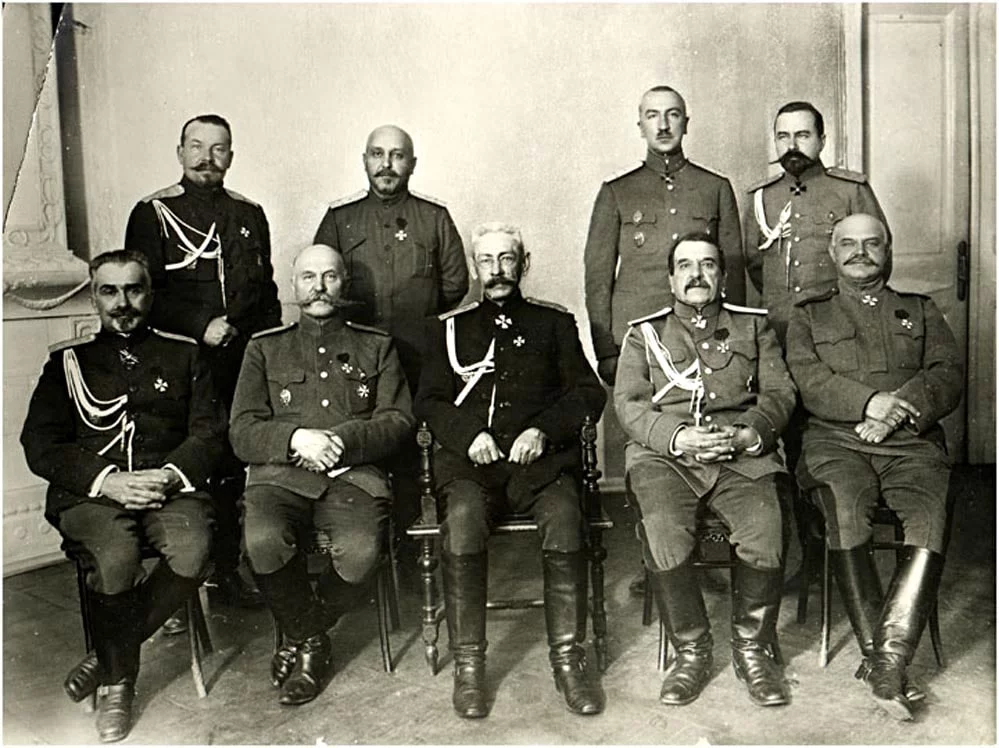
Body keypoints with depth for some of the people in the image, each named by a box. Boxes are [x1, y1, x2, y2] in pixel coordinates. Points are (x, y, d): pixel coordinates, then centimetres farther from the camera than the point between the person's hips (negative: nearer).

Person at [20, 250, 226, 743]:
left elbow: (209, 434, 9)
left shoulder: (183, 355, 17)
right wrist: (107, 480, -11)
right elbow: (39, 446, 6)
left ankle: (110, 655, -6)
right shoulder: (68, 360, 16)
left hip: (169, 486, 1)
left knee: (193, 552, -31)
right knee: (115, 558, -32)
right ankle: (118, 680, -5)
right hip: (90, 492, 0)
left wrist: (170, 475, -12)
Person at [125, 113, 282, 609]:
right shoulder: (153, 214, 3)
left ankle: (228, 569, 22)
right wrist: (200, 326, -13)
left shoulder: (249, 215, 16)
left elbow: (267, 290, 19)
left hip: (245, 363, 4)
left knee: (235, 467, 8)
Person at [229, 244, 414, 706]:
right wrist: (297, 438, -12)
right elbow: (241, 432, 8)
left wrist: (340, 440, -10)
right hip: (280, 474, 1)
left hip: (354, 473, 0)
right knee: (263, 542, -32)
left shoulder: (376, 347, 18)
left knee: (362, 551, -31)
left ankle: (301, 636, 0)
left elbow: (399, 421, 7)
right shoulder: (265, 348, 18)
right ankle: (311, 641, -2)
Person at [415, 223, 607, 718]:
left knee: (564, 519, -31)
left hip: (540, 457, 0)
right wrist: (468, 433, -7)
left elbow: (588, 393, 11)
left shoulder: (554, 323, 19)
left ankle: (568, 660, -19)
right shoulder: (453, 328, 21)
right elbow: (428, 402, 13)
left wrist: (543, 430, -7)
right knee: (462, 520, -31)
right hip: (471, 457, 0)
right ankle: (468, 665, -20)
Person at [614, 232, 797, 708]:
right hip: (664, 453, 0)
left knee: (765, 531, -27)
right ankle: (691, 651, -6)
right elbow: (628, 402, 5)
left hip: (742, 454, 1)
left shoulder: (753, 325, 21)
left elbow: (780, 392, 11)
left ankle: (752, 648, -3)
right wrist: (677, 436, -13)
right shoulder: (645, 333, 17)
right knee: (663, 534, -28)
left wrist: (748, 434, -10)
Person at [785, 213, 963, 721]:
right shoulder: (808, 315, 20)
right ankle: (879, 656, -22)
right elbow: (807, 380, 1)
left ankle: (886, 661, -27)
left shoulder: (921, 311, 24)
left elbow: (949, 376, 9)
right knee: (844, 513, -32)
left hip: (911, 441, 1)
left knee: (931, 517, -29)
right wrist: (870, 402, -14)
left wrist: (900, 408, -11)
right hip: (836, 440, -1)